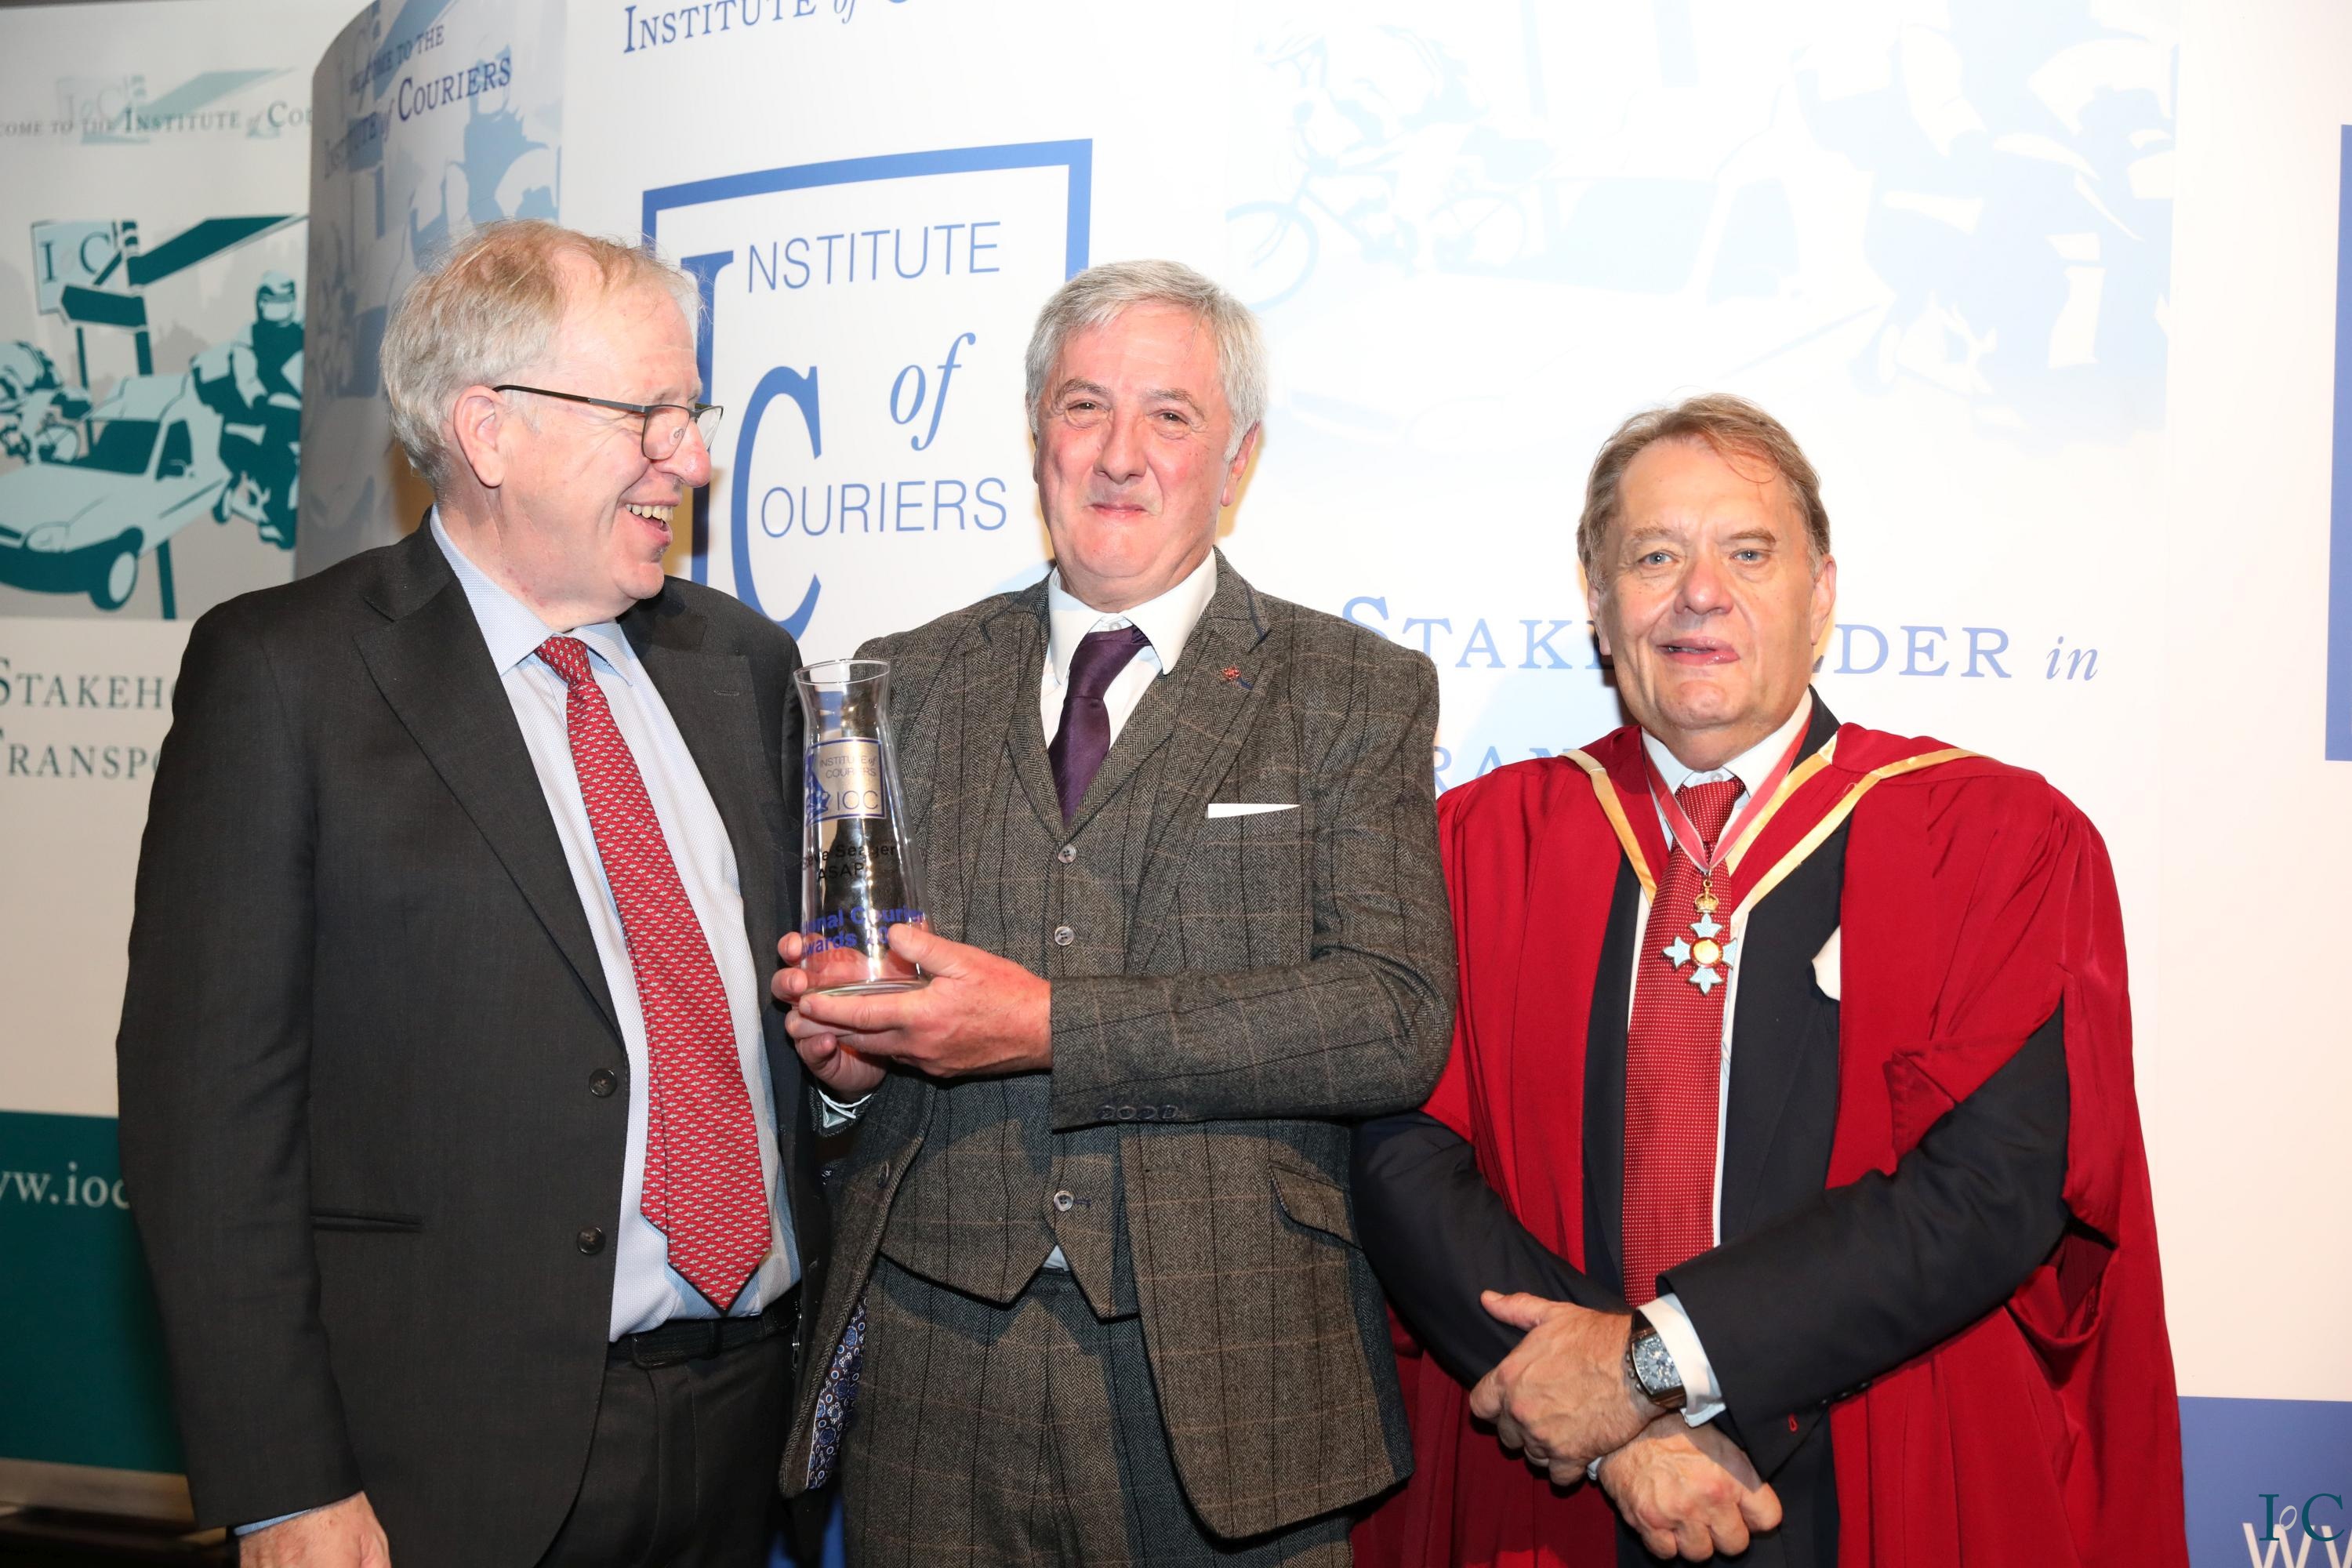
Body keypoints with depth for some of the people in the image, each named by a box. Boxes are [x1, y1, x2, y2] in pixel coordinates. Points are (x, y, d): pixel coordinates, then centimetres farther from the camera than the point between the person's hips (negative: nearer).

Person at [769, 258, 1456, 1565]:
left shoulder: (1356, 696, 1)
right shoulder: (907, 683, 10)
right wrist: (837, 1036, -9)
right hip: (926, 1369, 3)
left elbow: (1398, 1021, -11)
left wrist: (1053, 1025, -19)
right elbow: (826, 941, 15)